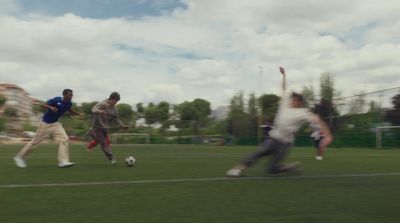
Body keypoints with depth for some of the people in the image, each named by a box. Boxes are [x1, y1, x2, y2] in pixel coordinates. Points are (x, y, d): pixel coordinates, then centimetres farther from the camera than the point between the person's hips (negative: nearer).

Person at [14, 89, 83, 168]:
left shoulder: (69, 103, -2)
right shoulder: (56, 100, -21)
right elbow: (42, 105, -21)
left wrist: (78, 114, 12)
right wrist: (50, 107, -40)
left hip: (55, 124, 5)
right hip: (45, 124, -5)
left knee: (64, 138, -16)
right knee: (35, 141, 5)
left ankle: (63, 161, -17)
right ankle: (20, 157, 25)